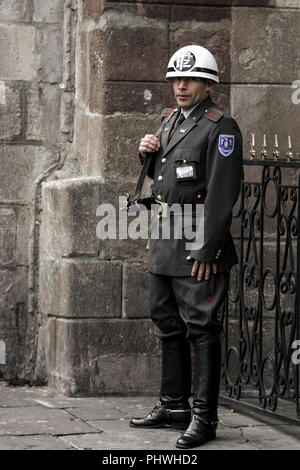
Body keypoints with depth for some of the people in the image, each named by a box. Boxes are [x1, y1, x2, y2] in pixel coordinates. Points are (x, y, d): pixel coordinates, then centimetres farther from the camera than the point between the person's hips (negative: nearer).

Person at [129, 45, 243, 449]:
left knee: (201, 330, -6)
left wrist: (206, 251, -21)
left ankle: (204, 417, -2)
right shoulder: (170, 121, 16)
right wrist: (149, 154, 6)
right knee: (168, 327, 14)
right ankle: (174, 406, 24)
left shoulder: (220, 127, -11)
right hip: (163, 245, 9)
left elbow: (223, 192, -17)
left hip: (199, 248, -9)